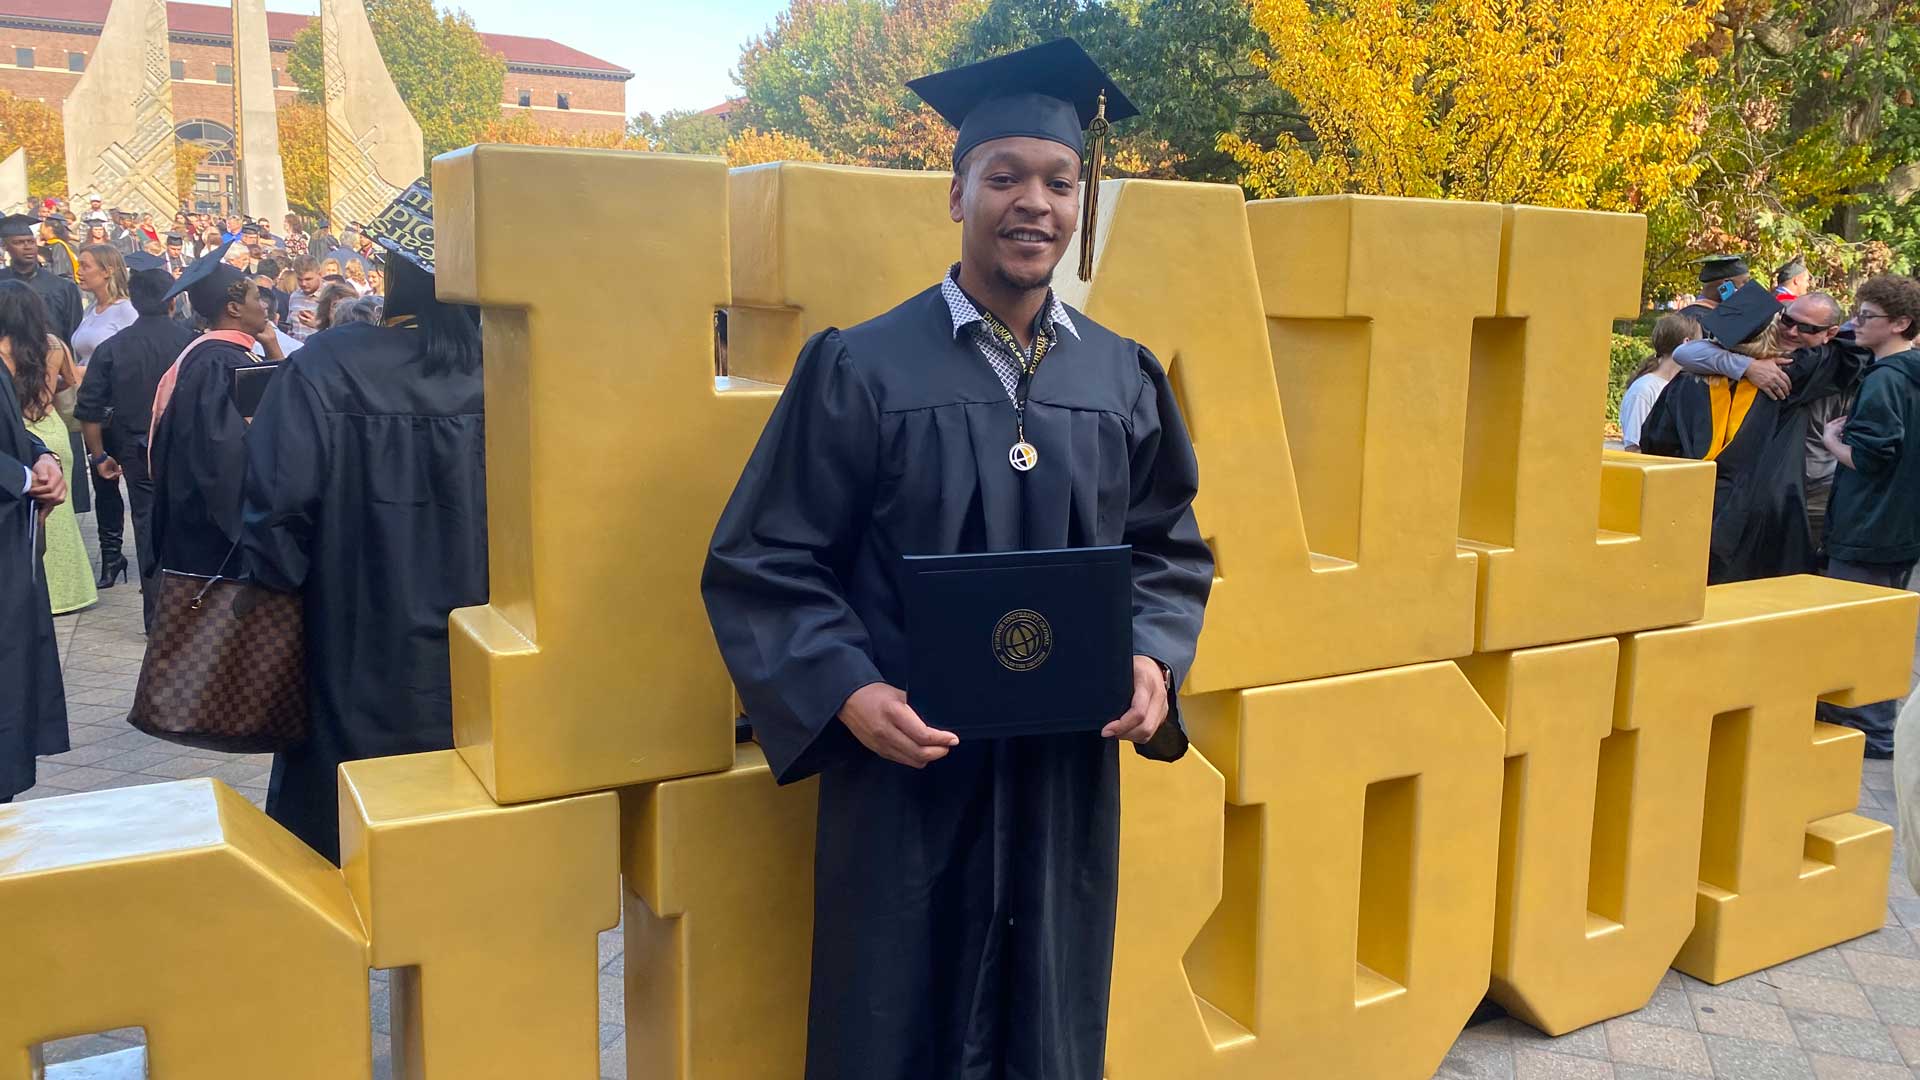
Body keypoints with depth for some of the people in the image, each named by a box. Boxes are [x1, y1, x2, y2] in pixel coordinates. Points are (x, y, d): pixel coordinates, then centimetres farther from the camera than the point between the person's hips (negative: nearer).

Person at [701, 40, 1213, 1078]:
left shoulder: (1124, 380, 5)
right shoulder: (860, 370, -8)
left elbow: (1168, 550, 11)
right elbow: (762, 563, -6)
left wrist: (1150, 656, -7)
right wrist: (845, 692, -20)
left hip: (1069, 783, 4)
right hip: (905, 772, -3)